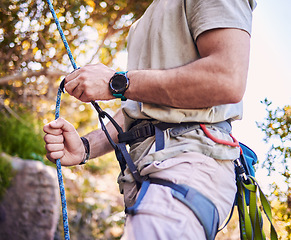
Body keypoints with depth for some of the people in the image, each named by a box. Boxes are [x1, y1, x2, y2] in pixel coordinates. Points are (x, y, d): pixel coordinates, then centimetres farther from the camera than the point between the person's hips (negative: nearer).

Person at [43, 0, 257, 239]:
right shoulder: (141, 25, 29)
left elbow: (229, 80, -16)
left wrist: (118, 83, -9)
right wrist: (85, 147, 8)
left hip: (190, 158, -8)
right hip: (143, 169, 9)